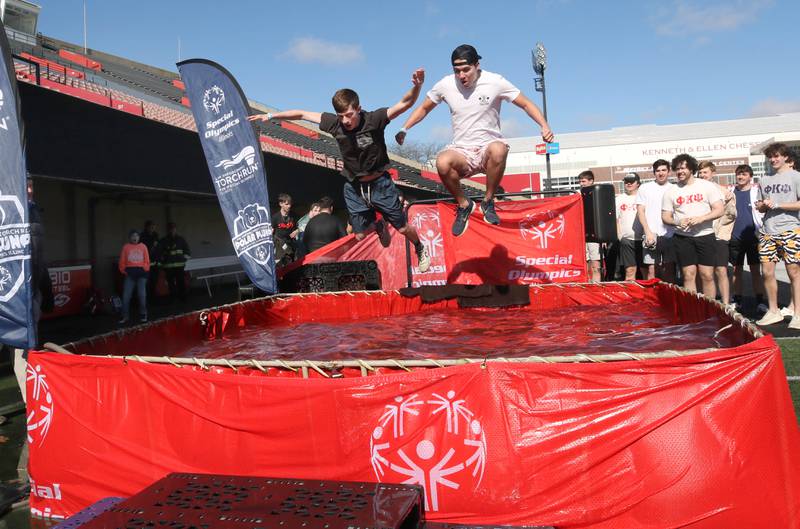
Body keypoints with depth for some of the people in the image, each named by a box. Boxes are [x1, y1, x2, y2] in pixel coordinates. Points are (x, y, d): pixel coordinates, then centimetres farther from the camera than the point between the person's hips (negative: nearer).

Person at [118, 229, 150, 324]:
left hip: (141, 272, 0)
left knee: (142, 295, 1)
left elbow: (147, 260, 7)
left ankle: (143, 314, 12)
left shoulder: (143, 246, 7)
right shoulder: (126, 247, 7)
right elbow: (122, 261, 8)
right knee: (126, 295, -3)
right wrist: (123, 271, 2)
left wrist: (145, 270, 0)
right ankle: (125, 316, 4)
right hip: (130, 272, 0)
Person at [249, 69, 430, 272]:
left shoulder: (374, 119, -22)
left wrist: (417, 86, -51)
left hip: (379, 183, -3)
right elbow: (302, 114, -1)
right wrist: (270, 116, 4)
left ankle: (420, 249, 38)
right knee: (360, 235, 10)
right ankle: (378, 226, 45)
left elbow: (405, 103, -31)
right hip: (354, 187, 3)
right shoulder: (334, 123, -12)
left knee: (403, 227, 5)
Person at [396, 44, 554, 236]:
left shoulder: (495, 82, -7)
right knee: (442, 162, -34)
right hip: (461, 152, 2)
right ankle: (464, 204, -5)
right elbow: (424, 108, 15)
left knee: (499, 149, -39)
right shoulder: (445, 85, -1)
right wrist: (404, 129, 1)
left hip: (488, 149, -1)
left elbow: (526, 104, 0)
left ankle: (488, 202, -12)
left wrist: (544, 126, -17)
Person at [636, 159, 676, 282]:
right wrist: (648, 232, -8)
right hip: (651, 235, -2)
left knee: (670, 271, 6)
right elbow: (640, 211, 2)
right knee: (651, 270, -5)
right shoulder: (645, 188, 7)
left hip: (670, 236, 2)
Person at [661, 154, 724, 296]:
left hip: (705, 236, -1)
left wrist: (700, 218, -18)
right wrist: (678, 222, -14)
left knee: (707, 275, -1)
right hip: (682, 238, 1)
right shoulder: (671, 191, 7)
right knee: (688, 275, 0)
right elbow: (665, 217, 7)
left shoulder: (707, 186, 2)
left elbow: (719, 210, -2)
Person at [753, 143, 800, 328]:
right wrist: (761, 205, -2)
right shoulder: (764, 180, 16)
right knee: (767, 272, 3)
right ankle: (773, 312, 15)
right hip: (768, 232, 5)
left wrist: (777, 204, -13)